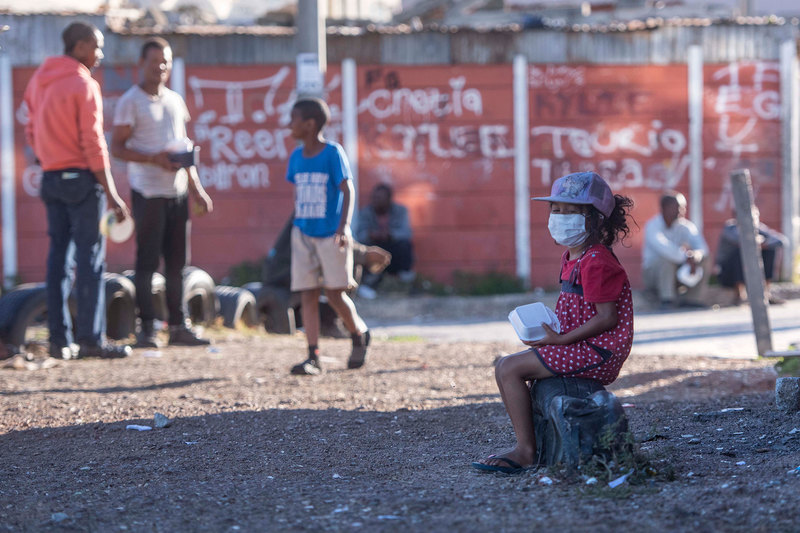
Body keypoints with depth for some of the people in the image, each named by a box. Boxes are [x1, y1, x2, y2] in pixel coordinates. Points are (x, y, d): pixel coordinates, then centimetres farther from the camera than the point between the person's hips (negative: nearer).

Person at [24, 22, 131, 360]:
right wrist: (111, 193, -12)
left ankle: (59, 340, 8)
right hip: (81, 178, -7)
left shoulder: (38, 82, 11)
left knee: (58, 255, 9)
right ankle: (90, 338, -7)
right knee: (90, 256, -5)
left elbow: (32, 132, 15)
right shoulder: (84, 85, -12)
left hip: (50, 177, 7)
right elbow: (93, 144, -14)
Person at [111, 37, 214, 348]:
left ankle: (178, 326, 10)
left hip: (177, 192, 6)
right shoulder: (131, 102, -4)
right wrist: (155, 159, -19)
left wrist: (196, 188, 17)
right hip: (148, 192, -6)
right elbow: (117, 148, -7)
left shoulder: (176, 101, 16)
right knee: (147, 261, -4)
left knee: (176, 262, 7)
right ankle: (146, 328, -1)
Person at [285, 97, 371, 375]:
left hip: (330, 234, -5)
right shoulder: (296, 157, 8)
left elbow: (347, 191, -13)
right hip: (303, 234, 5)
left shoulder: (333, 153, -9)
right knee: (308, 294, -1)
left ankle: (359, 334, 22)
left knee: (335, 293, -5)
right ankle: (313, 357, -1)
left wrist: (344, 227, -23)